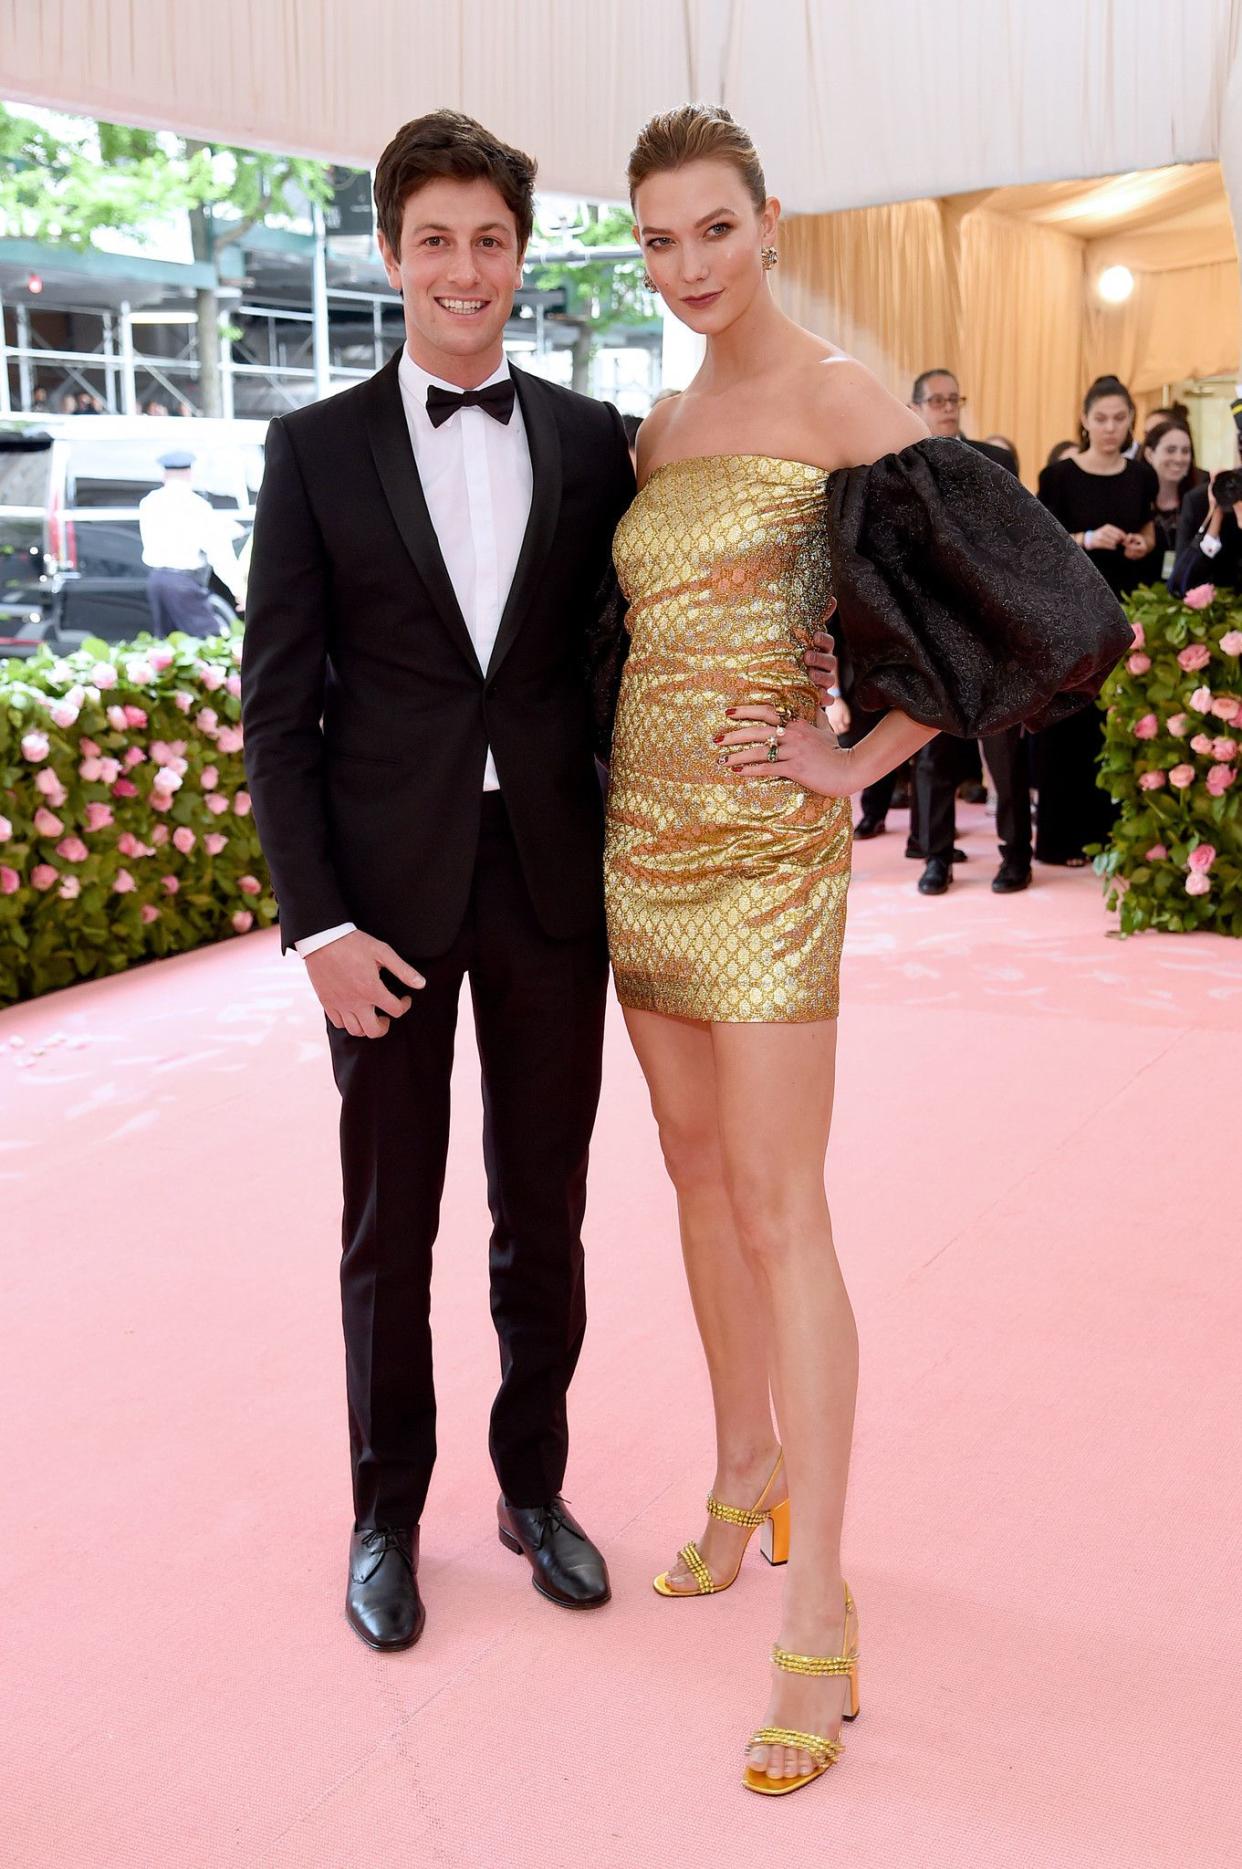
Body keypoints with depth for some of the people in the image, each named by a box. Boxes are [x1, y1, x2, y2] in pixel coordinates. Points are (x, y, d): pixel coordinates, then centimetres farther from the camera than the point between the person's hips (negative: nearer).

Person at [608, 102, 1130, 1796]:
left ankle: (818, 1615, 1)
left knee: (778, 1212, -8)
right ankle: (747, 1474, 31)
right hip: (642, 835, 7)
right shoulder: (659, 432, 12)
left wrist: (861, 764, -12)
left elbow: (1046, 613, -15)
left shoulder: (845, 409, -10)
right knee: (698, 1173, 14)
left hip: (763, 853, -7)